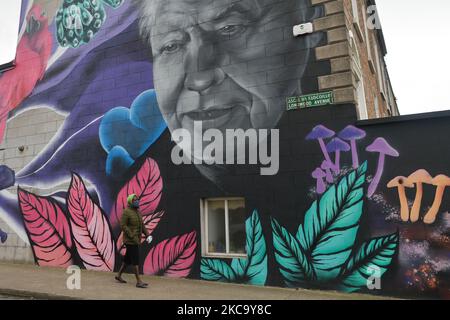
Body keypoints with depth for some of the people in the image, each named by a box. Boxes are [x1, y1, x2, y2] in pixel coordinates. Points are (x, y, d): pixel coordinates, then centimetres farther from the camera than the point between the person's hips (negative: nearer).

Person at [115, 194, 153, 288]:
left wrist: (147, 234, 3)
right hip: (130, 240, -9)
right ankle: (139, 281, -5)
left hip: (135, 240, 9)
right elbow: (123, 226, -19)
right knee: (135, 260, -9)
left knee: (128, 259, 17)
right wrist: (132, 236, -22)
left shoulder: (137, 211, 11)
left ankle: (119, 275, 33)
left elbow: (141, 225, 15)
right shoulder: (126, 212, -15)